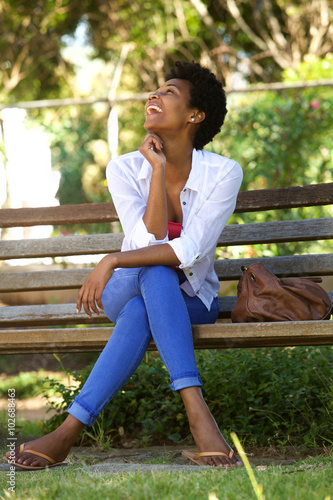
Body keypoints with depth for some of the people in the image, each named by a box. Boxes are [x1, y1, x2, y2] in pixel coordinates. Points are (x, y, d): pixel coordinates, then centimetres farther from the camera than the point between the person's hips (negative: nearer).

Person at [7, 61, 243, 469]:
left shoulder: (223, 173, -14)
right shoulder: (125, 169, -8)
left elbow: (189, 250, -25)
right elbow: (148, 241, -22)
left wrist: (113, 260, -32)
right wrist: (158, 168, -23)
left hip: (191, 301, -1)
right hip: (127, 291, 1)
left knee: (140, 313, -37)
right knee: (155, 273, -37)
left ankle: (68, 433, -41)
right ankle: (197, 414, -48)